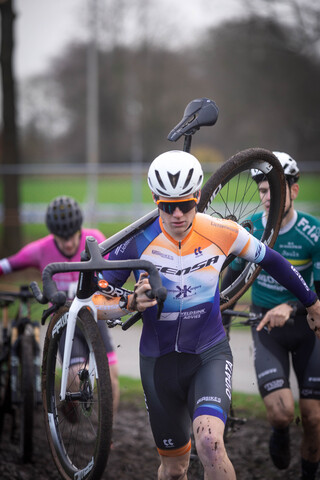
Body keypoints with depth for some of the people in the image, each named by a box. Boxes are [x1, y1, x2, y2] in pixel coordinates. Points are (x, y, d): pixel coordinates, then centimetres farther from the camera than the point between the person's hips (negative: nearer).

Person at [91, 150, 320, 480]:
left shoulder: (222, 233, -11)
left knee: (210, 443, -28)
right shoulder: (138, 242, -14)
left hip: (209, 354, -1)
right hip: (159, 362, 1)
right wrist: (131, 303, -32)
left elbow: (269, 260, 8)